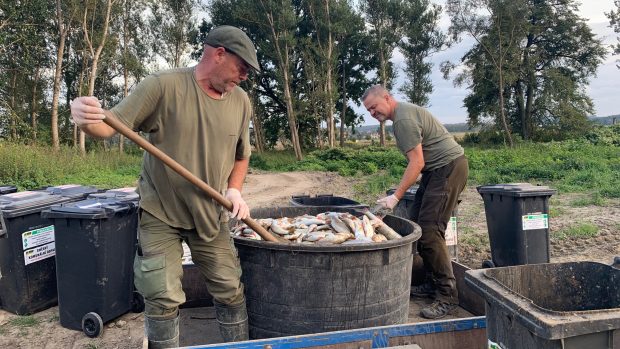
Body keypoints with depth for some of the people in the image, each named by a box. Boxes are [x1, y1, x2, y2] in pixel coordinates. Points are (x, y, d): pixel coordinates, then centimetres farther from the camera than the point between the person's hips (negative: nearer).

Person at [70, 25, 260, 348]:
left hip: (211, 214, 4)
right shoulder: (162, 86, -16)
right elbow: (110, 125, -19)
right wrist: (88, 119, -41)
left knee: (230, 290, 11)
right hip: (160, 215, -4)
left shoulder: (240, 102, -1)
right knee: (164, 298, 0)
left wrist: (234, 190, -3)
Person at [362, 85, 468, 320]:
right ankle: (433, 284, 16)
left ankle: (447, 296, -9)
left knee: (429, 230, -15)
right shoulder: (403, 113, 17)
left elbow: (417, 163, -22)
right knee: (418, 225, 9)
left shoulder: (403, 119, -16)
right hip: (437, 169, 11)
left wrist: (396, 197, -23)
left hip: (448, 167, -11)